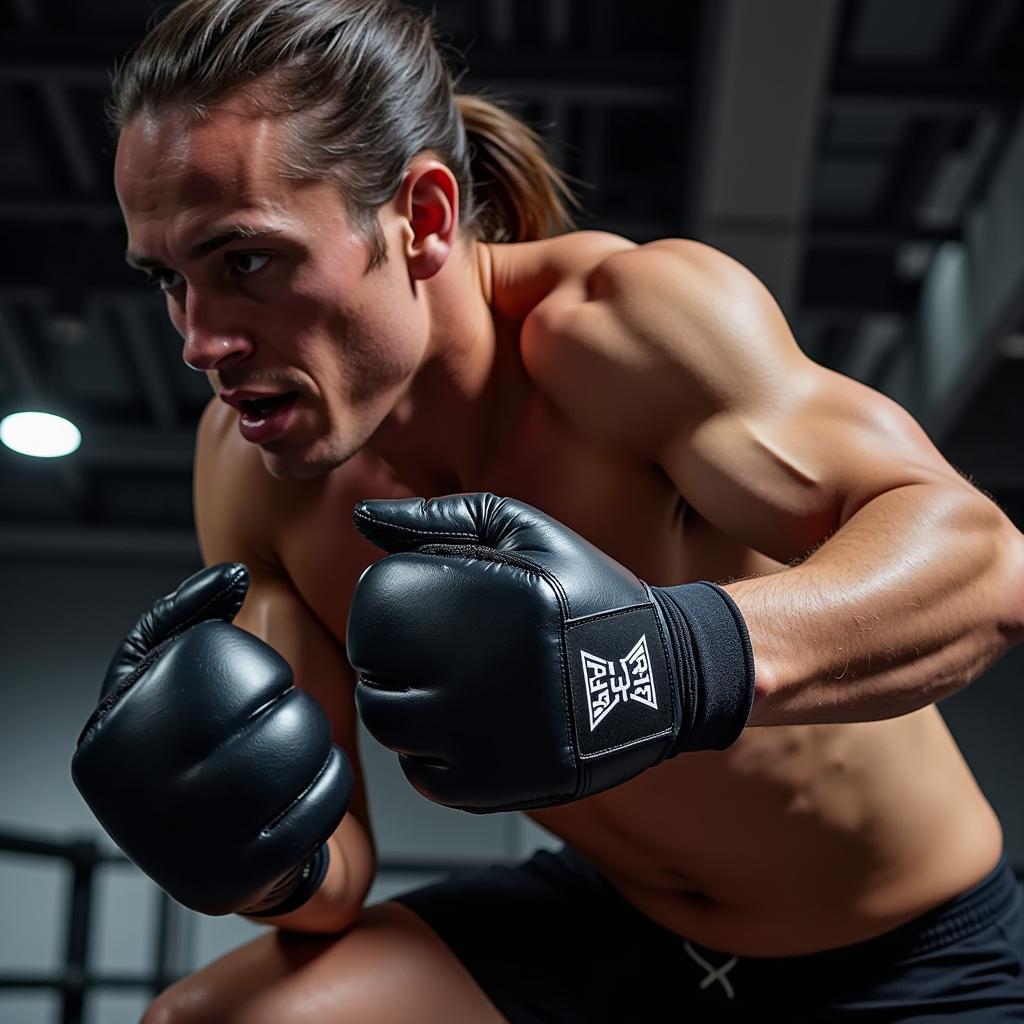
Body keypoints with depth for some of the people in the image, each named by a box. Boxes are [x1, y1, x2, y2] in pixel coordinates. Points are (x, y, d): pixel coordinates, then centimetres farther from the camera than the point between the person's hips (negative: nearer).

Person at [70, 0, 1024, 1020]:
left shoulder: (621, 314, -26)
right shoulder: (246, 465, -11)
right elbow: (335, 879, -8)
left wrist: (690, 656, -51)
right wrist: (256, 857, -32)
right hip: (617, 931, 4)